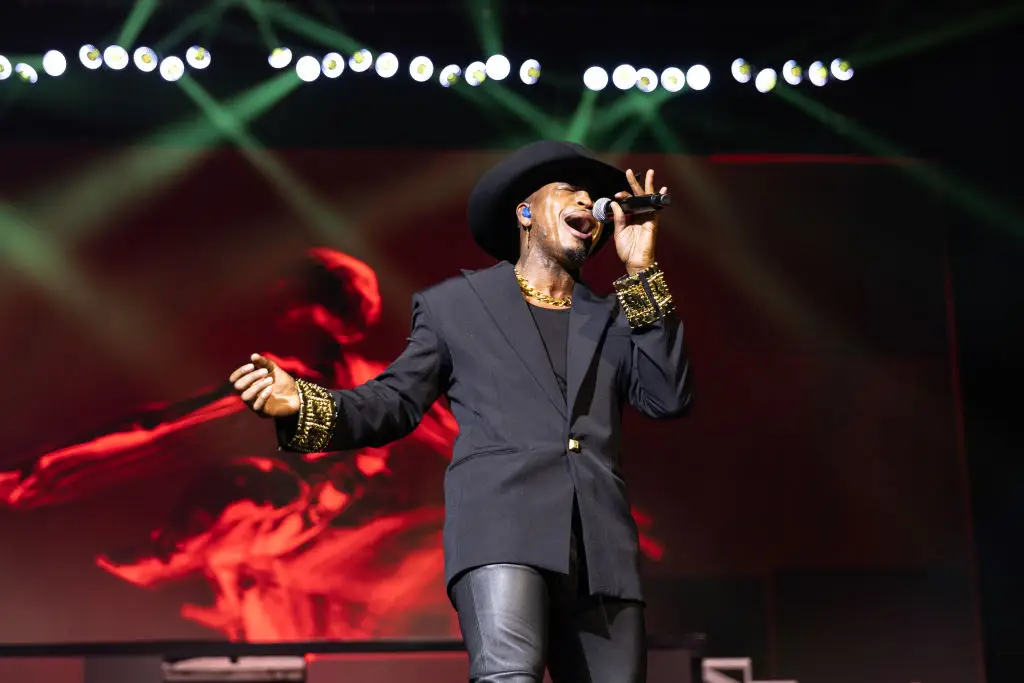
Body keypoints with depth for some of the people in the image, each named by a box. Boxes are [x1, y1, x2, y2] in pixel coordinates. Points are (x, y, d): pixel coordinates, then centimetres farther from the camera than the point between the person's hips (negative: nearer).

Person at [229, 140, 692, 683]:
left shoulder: (612, 318, 25)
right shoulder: (455, 303, 18)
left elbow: (669, 398, 10)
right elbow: (396, 403, 14)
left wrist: (641, 271, 8)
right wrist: (304, 404, -5)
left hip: (601, 553, 4)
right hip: (502, 526, -4)